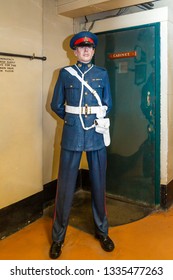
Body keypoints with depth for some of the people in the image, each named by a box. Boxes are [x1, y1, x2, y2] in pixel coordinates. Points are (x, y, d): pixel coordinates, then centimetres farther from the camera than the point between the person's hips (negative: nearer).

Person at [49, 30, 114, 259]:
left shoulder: (102, 74, 11)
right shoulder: (65, 73, 7)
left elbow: (107, 105, 14)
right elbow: (56, 105, 9)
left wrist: (97, 119, 8)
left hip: (97, 134, 2)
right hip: (72, 135, -1)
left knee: (99, 183, 9)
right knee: (65, 185, 2)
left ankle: (102, 231, 28)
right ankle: (58, 237, 18)